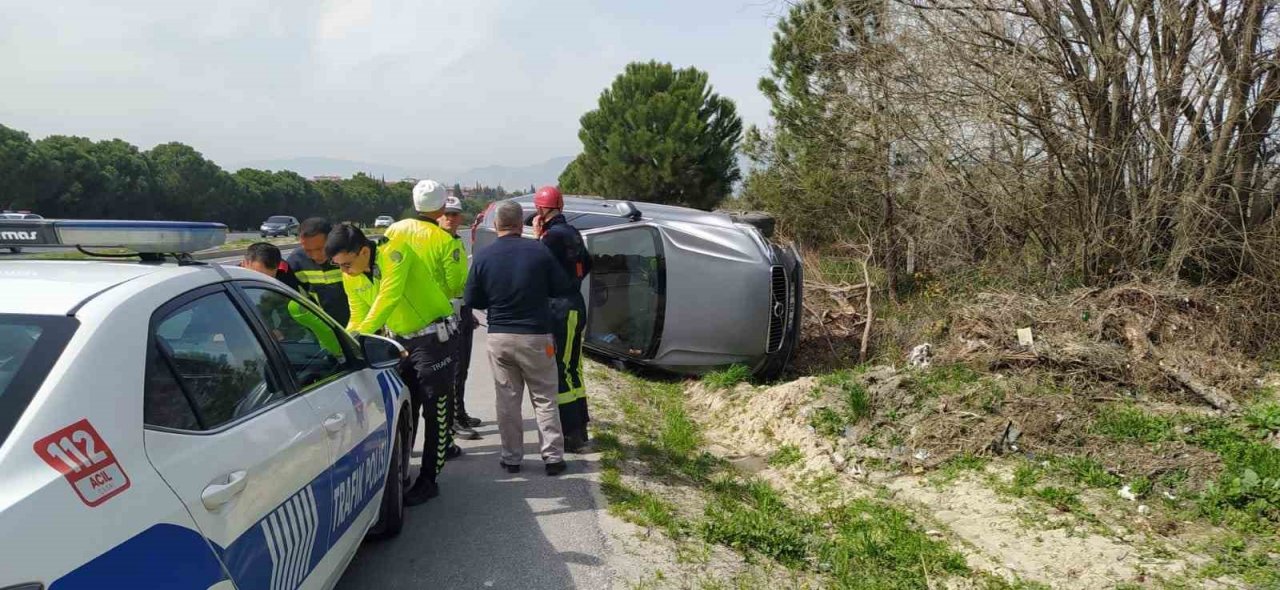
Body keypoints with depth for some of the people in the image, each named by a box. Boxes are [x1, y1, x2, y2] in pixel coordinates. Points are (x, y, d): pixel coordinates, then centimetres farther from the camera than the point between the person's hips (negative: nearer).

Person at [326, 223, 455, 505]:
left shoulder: (394, 252, -23)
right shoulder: (351, 279, -3)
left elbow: (388, 297, -34)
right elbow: (358, 319, 4)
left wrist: (361, 333, -40)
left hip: (432, 337, -7)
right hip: (399, 341, 7)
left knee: (433, 413, 0)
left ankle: (428, 480, 9)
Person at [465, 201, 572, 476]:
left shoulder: (483, 257, -4)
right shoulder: (539, 252, -10)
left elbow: (472, 300, 1)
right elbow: (562, 288, -2)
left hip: (499, 337, 2)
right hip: (535, 336, -2)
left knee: (507, 399, 11)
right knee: (544, 398, 7)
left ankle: (511, 458, 16)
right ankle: (553, 457, 7)